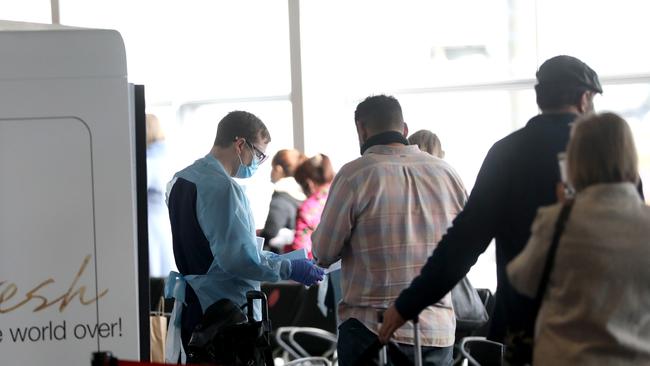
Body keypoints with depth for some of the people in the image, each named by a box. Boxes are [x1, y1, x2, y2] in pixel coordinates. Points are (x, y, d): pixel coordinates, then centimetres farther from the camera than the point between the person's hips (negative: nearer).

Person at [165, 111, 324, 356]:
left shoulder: (181, 179, 12)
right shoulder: (222, 188, -18)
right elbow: (238, 258, -21)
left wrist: (264, 256, 20)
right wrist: (290, 269, -11)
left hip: (191, 309, 10)